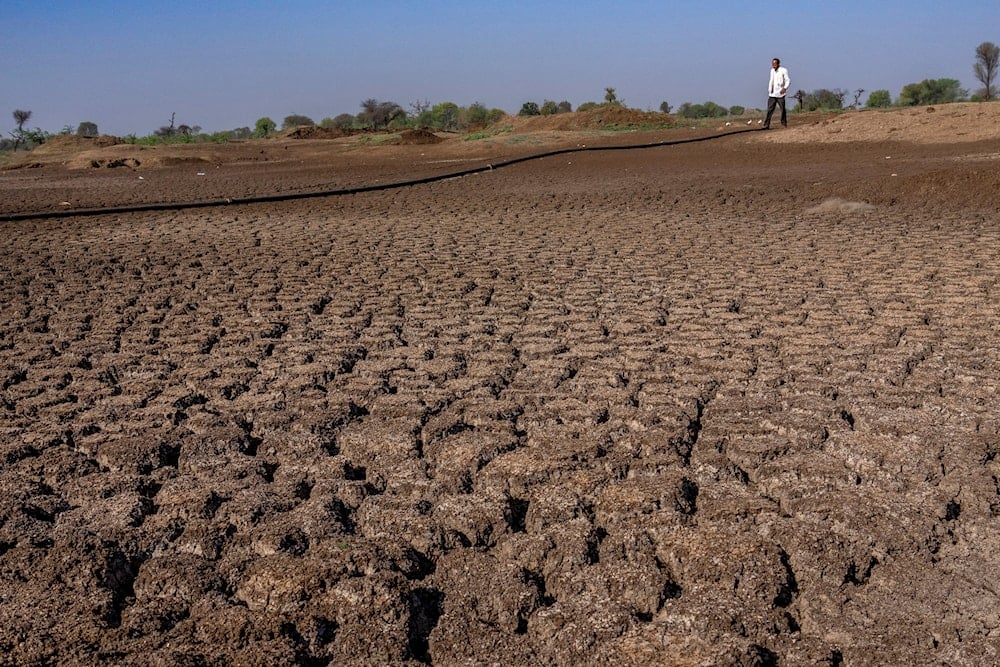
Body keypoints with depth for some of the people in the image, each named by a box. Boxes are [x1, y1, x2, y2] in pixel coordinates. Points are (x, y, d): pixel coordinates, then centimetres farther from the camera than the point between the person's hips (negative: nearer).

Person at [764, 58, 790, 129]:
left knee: (783, 109, 5)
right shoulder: (772, 71, 12)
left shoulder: (783, 70, -7)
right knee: (770, 110, -4)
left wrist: (785, 88, -24)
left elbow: (788, 81, -9)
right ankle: (766, 125, -7)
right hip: (772, 94, 4)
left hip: (780, 94, -4)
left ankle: (784, 124, 18)